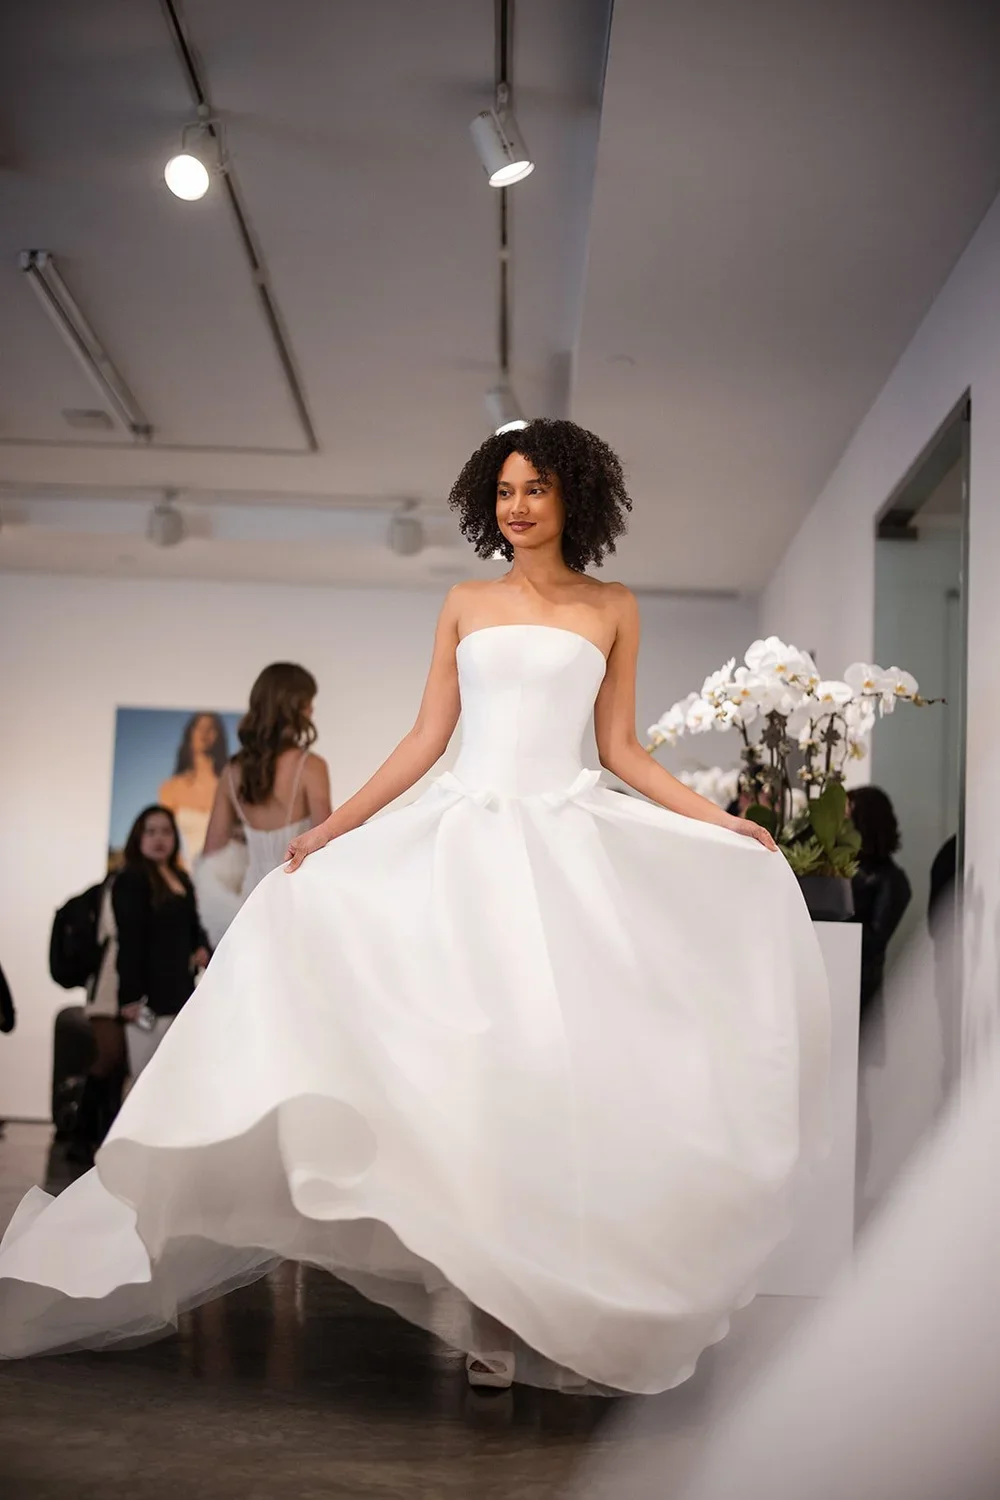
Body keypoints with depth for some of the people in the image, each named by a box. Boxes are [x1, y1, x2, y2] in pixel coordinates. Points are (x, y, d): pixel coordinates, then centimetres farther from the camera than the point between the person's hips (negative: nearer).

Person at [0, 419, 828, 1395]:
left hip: (568, 842, -1)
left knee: (562, 1057, -9)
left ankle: (564, 1300, 1)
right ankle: (488, 1311, 2)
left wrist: (722, 821, 2)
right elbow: (427, 738, 10)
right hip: (462, 837, 1)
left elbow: (620, 748, 10)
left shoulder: (612, 610, 10)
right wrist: (337, 825, 3)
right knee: (463, 1055, -5)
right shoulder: (466, 605, 13)